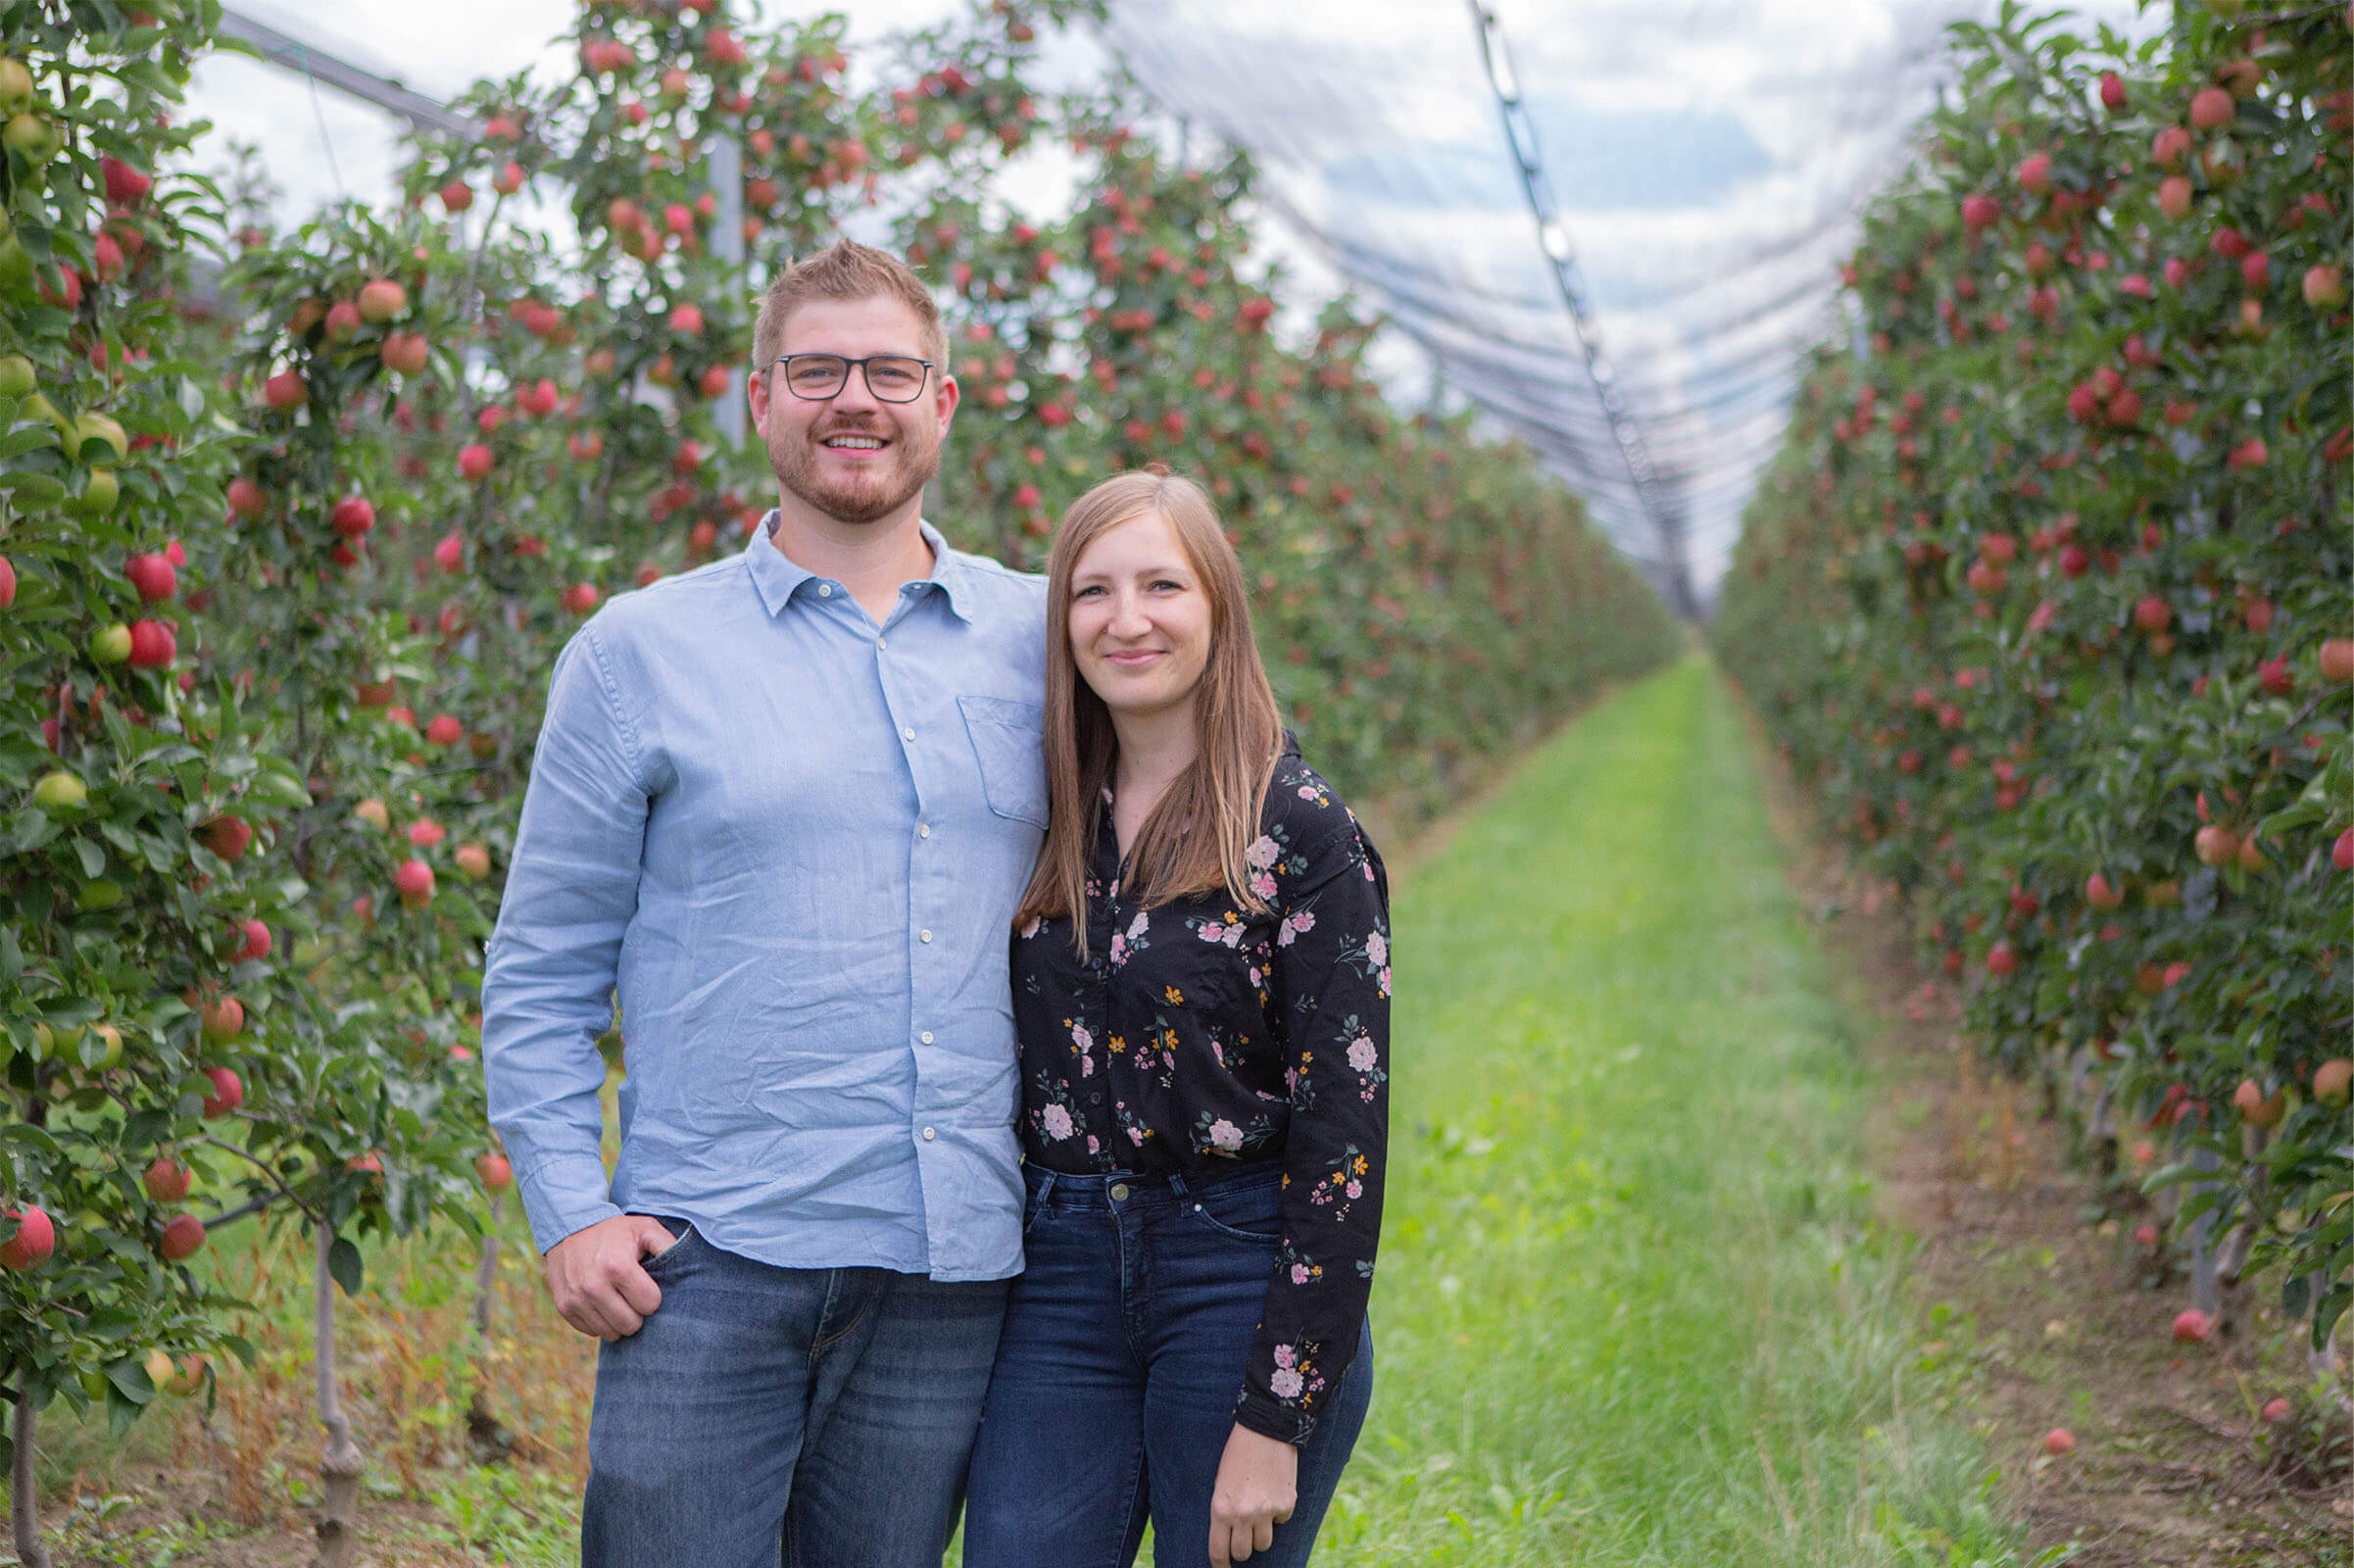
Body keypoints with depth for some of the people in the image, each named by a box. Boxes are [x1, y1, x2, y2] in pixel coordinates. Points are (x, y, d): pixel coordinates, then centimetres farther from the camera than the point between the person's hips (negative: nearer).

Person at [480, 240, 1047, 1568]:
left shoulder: (1040, 639, 9)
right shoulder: (640, 652, 3)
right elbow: (540, 978, 4)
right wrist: (570, 1215, -6)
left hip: (956, 1265, 3)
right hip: (710, 1261, -2)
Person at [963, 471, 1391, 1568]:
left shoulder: (1302, 832, -8)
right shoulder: (1049, 818, 7)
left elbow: (1344, 1130, -11)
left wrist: (1275, 1417, -14)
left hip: (1243, 1281, -4)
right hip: (1061, 1281, 4)